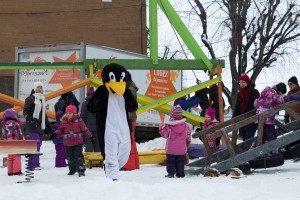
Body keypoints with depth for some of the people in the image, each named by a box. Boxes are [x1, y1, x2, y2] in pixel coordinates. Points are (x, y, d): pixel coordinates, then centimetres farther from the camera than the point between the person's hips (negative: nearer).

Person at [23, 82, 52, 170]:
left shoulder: (42, 99, 20)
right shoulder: (30, 98, -5)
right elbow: (25, 110, -10)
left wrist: (48, 125, 28)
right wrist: (27, 116, -31)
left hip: (40, 126, 8)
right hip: (32, 125, -8)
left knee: (38, 144, 6)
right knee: (36, 144, -15)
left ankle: (31, 164, 12)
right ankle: (35, 164, -15)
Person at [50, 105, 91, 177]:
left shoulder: (79, 120, -3)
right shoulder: (64, 122, 1)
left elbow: (84, 129, 6)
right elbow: (60, 130, 6)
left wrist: (88, 135, 8)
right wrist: (55, 134, -8)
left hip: (78, 142, -3)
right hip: (68, 143, 3)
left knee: (78, 156, -9)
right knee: (70, 157, 12)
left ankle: (81, 170, -8)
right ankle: (72, 169, 29)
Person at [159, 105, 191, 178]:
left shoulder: (169, 126, -15)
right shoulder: (185, 125, -3)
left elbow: (164, 134, -5)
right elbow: (188, 137, 5)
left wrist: (162, 128, 12)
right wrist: (186, 144, 20)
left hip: (171, 149, -3)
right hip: (182, 149, 3)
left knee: (170, 161, 9)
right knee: (180, 161, 12)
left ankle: (171, 173, 5)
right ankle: (180, 174, 12)